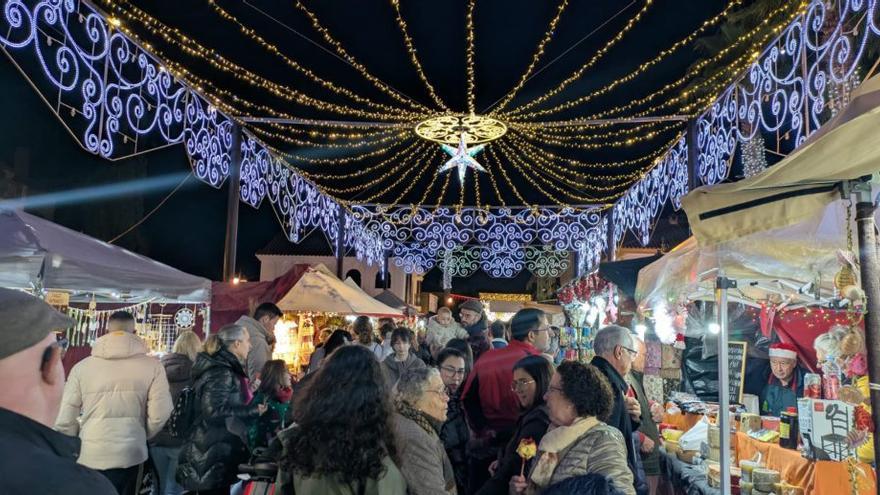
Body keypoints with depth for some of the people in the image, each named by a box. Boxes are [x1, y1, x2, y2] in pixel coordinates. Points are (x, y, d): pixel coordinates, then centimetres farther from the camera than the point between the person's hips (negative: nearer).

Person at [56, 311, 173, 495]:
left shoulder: (82, 366, -4)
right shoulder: (152, 366, -7)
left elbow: (64, 419, -1)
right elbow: (160, 415, -9)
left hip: (88, 456, 1)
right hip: (130, 455, -1)